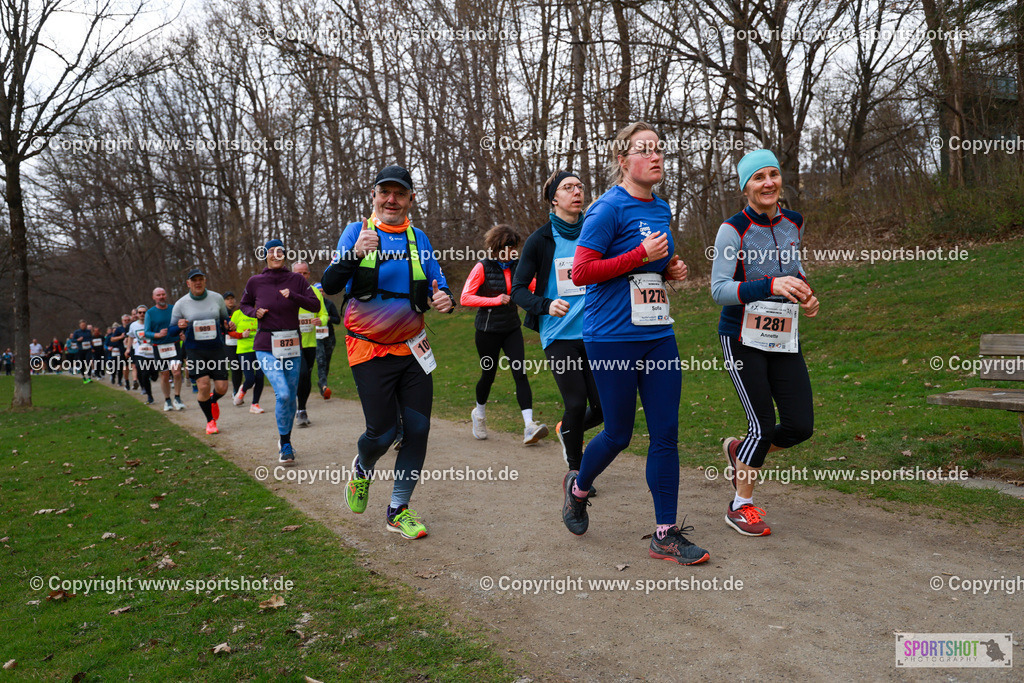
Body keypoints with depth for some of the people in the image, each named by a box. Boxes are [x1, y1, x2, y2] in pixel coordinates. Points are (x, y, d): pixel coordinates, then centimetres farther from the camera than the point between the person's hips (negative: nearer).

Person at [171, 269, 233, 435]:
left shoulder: (217, 298, 4)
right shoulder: (181, 304, -1)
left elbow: (225, 318, 19)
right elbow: (172, 330, 5)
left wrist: (228, 325, -4)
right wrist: (180, 326, -18)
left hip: (217, 348, 2)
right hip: (195, 351, -1)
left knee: (222, 388, -3)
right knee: (204, 385, -12)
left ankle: (212, 401, 36)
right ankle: (210, 421, 11)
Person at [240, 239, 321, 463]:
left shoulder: (296, 279, 0)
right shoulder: (255, 282, 0)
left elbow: (315, 305, -4)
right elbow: (244, 304, 17)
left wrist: (293, 296, -17)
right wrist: (255, 312, -4)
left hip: (292, 344, 2)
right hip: (266, 346, -2)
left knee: (291, 397, 9)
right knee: (282, 394, -18)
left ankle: (286, 441, 31)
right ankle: (285, 445, 0)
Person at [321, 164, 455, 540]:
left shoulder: (418, 237, 6)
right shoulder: (358, 231, -3)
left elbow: (438, 285, 11)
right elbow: (329, 286, -12)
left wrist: (445, 298, -13)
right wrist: (355, 253, -31)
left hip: (412, 348, 4)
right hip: (370, 351, -4)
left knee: (417, 428, 1)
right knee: (383, 432, -6)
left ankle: (399, 510, 18)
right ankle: (362, 468, 31)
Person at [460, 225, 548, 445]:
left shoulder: (516, 266, 4)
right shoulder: (482, 267, -10)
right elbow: (465, 298, -13)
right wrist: (495, 300, -20)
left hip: (512, 329, 4)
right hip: (488, 330, -4)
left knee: (520, 373, -9)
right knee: (488, 374, 8)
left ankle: (529, 427, -15)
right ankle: (479, 414, 38)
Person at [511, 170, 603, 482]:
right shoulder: (541, 240, -2)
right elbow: (518, 289, -1)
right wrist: (546, 305, -20)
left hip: (592, 332, 3)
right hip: (558, 333, -3)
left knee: (602, 405, 0)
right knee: (576, 403, -6)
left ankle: (566, 430, 34)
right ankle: (576, 471, 18)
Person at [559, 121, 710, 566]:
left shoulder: (661, 209, 13)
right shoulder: (609, 208, -10)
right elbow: (581, 272, -15)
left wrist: (669, 270, 6)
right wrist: (642, 255, -17)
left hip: (658, 335, 7)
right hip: (613, 337, -7)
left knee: (666, 434, 4)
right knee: (619, 434, 5)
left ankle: (666, 536, 13)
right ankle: (578, 486, 36)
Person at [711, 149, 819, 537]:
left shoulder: (793, 223, 7)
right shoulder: (733, 230, -12)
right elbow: (718, 290, -18)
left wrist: (805, 292, 4)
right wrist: (771, 286, -30)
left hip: (784, 339, 6)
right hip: (743, 340, -6)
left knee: (800, 426, 0)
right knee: (763, 425, -7)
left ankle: (739, 452, 30)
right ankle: (741, 506, 15)